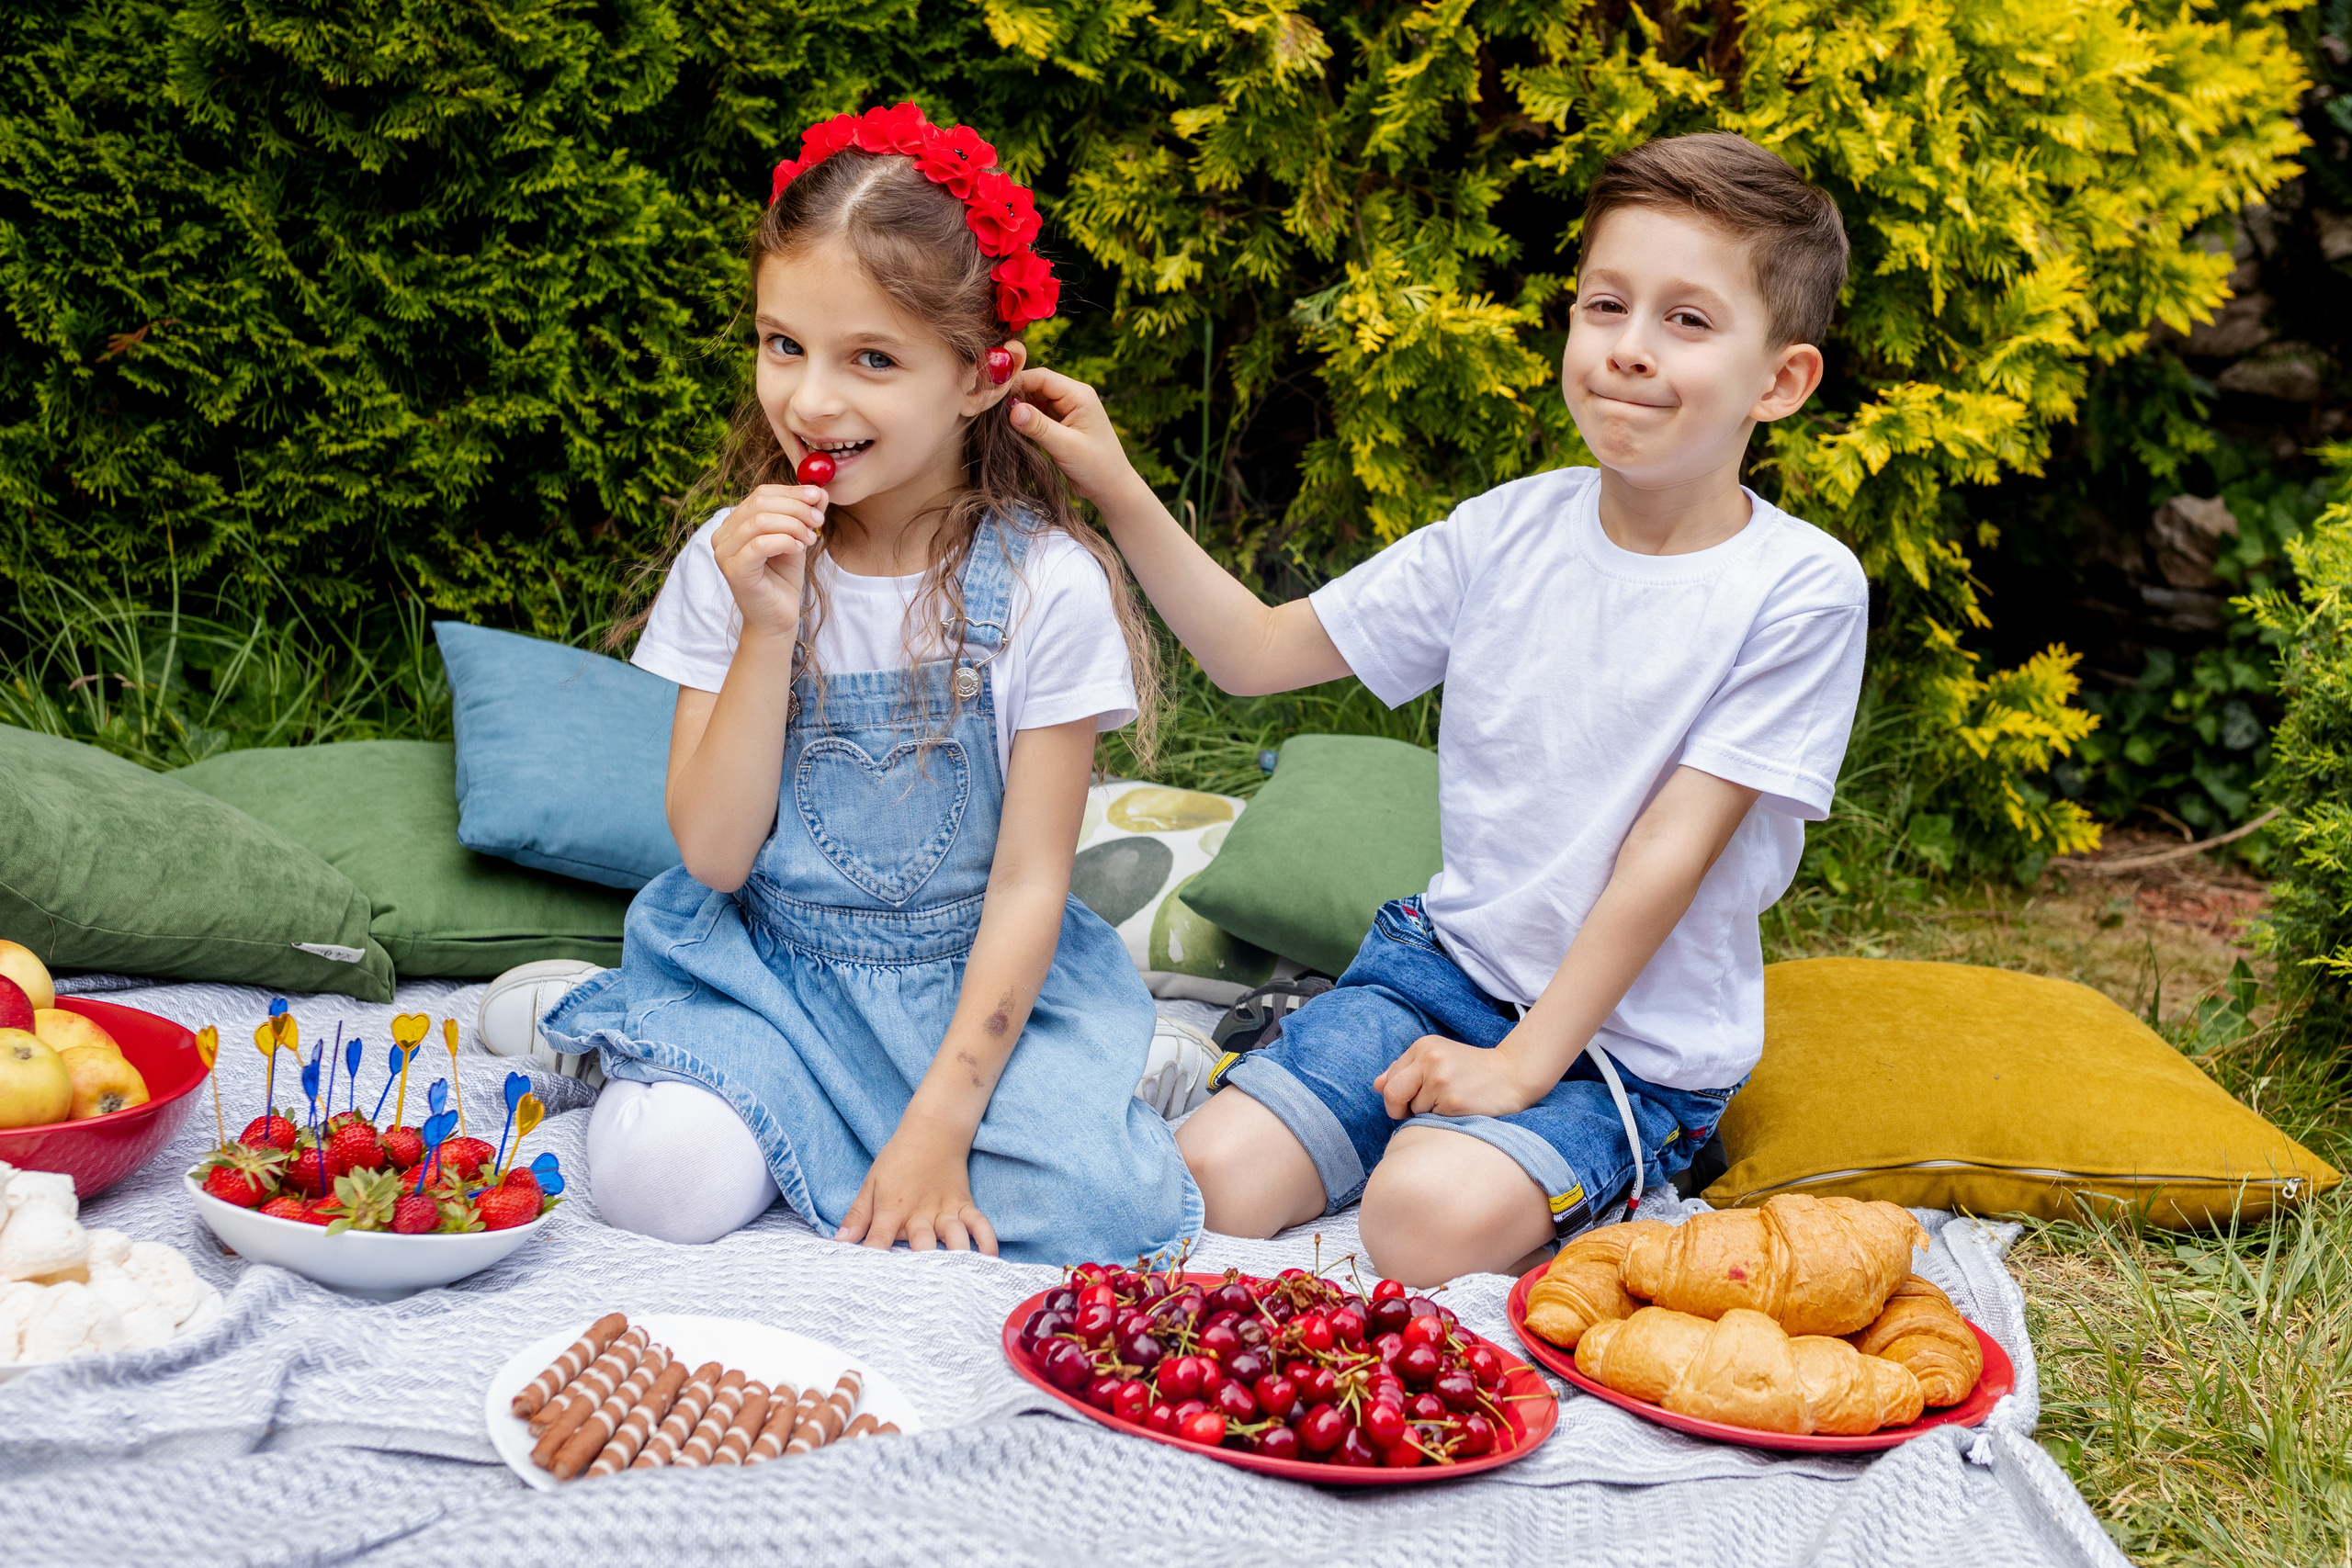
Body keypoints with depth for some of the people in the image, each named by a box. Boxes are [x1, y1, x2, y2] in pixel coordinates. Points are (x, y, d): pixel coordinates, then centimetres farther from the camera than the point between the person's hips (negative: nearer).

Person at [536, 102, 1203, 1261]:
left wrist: (938, 1129, -18)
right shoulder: (732, 560, -4)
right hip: (764, 966, 1)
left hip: (977, 980, -1)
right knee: (663, 1184, -26)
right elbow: (714, 856, -8)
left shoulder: (1046, 586, -11)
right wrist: (767, 630, -20)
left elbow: (1028, 884, -10)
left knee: (1100, 1206, -25)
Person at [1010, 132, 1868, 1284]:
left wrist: (1521, 1065, -17)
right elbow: (1256, 651, 6)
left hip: (1634, 1046, -4)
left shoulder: (1799, 589, -13)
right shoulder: (1510, 531, 1)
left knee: (1433, 1212, -31)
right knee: (1206, 1179, -15)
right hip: (1442, 961, 4)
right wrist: (1116, 489, -6)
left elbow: (1672, 847, -15)